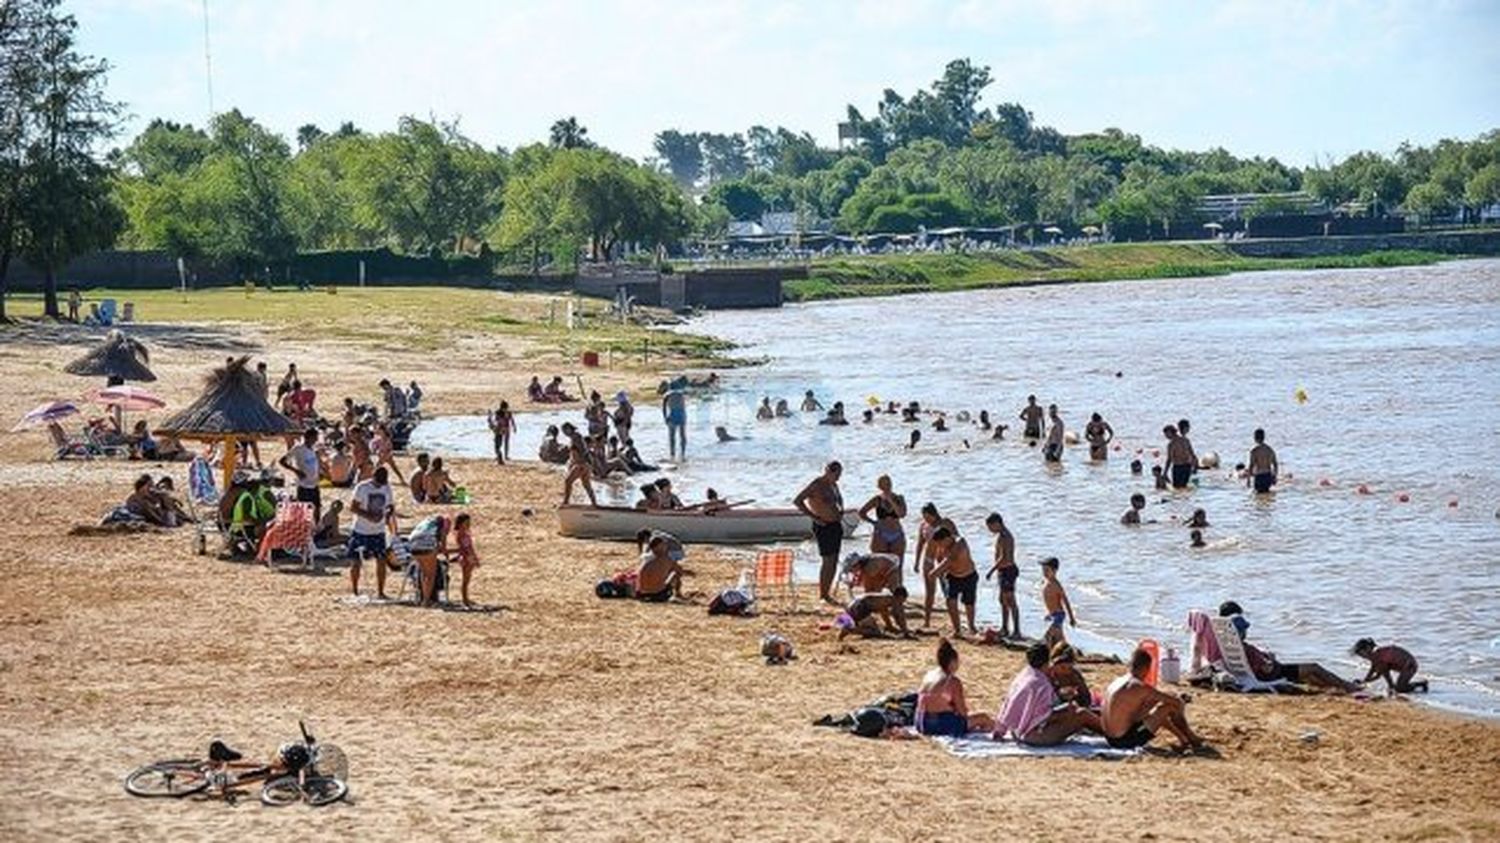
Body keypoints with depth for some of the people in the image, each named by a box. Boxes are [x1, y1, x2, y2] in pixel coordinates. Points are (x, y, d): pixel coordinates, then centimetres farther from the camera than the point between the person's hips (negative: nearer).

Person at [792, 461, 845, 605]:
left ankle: (827, 592, 16)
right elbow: (797, 501, -16)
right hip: (823, 527, -8)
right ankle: (823, 595, -3)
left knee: (834, 561, 8)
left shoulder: (834, 485, 13)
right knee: (828, 560, -10)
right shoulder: (817, 485, -12)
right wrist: (814, 517, -17)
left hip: (836, 525, 8)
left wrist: (840, 512, 15)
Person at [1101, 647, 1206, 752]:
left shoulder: (1115, 683, 9)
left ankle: (1183, 739, 35)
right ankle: (1191, 739, 19)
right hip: (1126, 740, -9)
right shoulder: (1140, 687, -16)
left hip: (1110, 739, 9)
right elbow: (1175, 702, -9)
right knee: (1168, 706, -1)